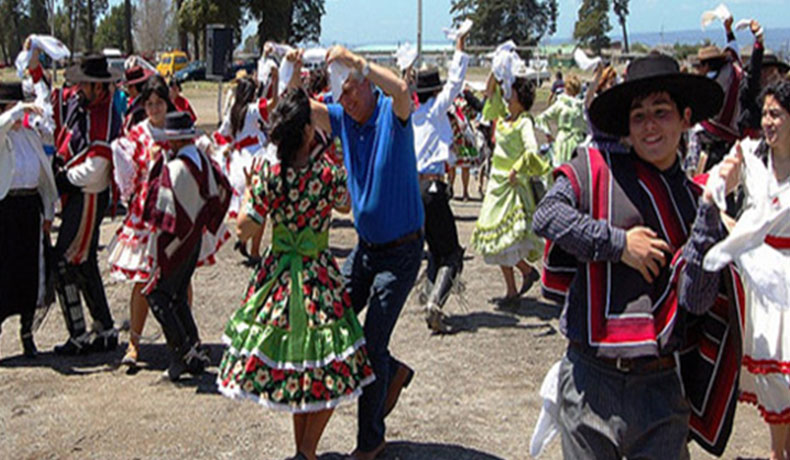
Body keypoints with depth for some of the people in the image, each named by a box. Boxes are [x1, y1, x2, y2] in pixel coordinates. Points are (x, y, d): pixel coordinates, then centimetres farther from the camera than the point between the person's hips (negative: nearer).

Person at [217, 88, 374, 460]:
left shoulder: (268, 176, -13)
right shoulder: (328, 174, -15)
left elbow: (245, 228, -8)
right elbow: (344, 203, 7)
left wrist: (248, 191, 7)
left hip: (278, 274, 3)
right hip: (319, 279, -3)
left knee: (286, 364, 18)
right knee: (329, 372, 10)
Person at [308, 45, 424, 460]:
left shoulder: (392, 114, -14)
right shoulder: (343, 118, 2)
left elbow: (401, 89, -37)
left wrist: (354, 60, -37)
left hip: (400, 250, -7)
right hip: (365, 246, 7)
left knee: (373, 345, -4)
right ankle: (393, 373, 34)